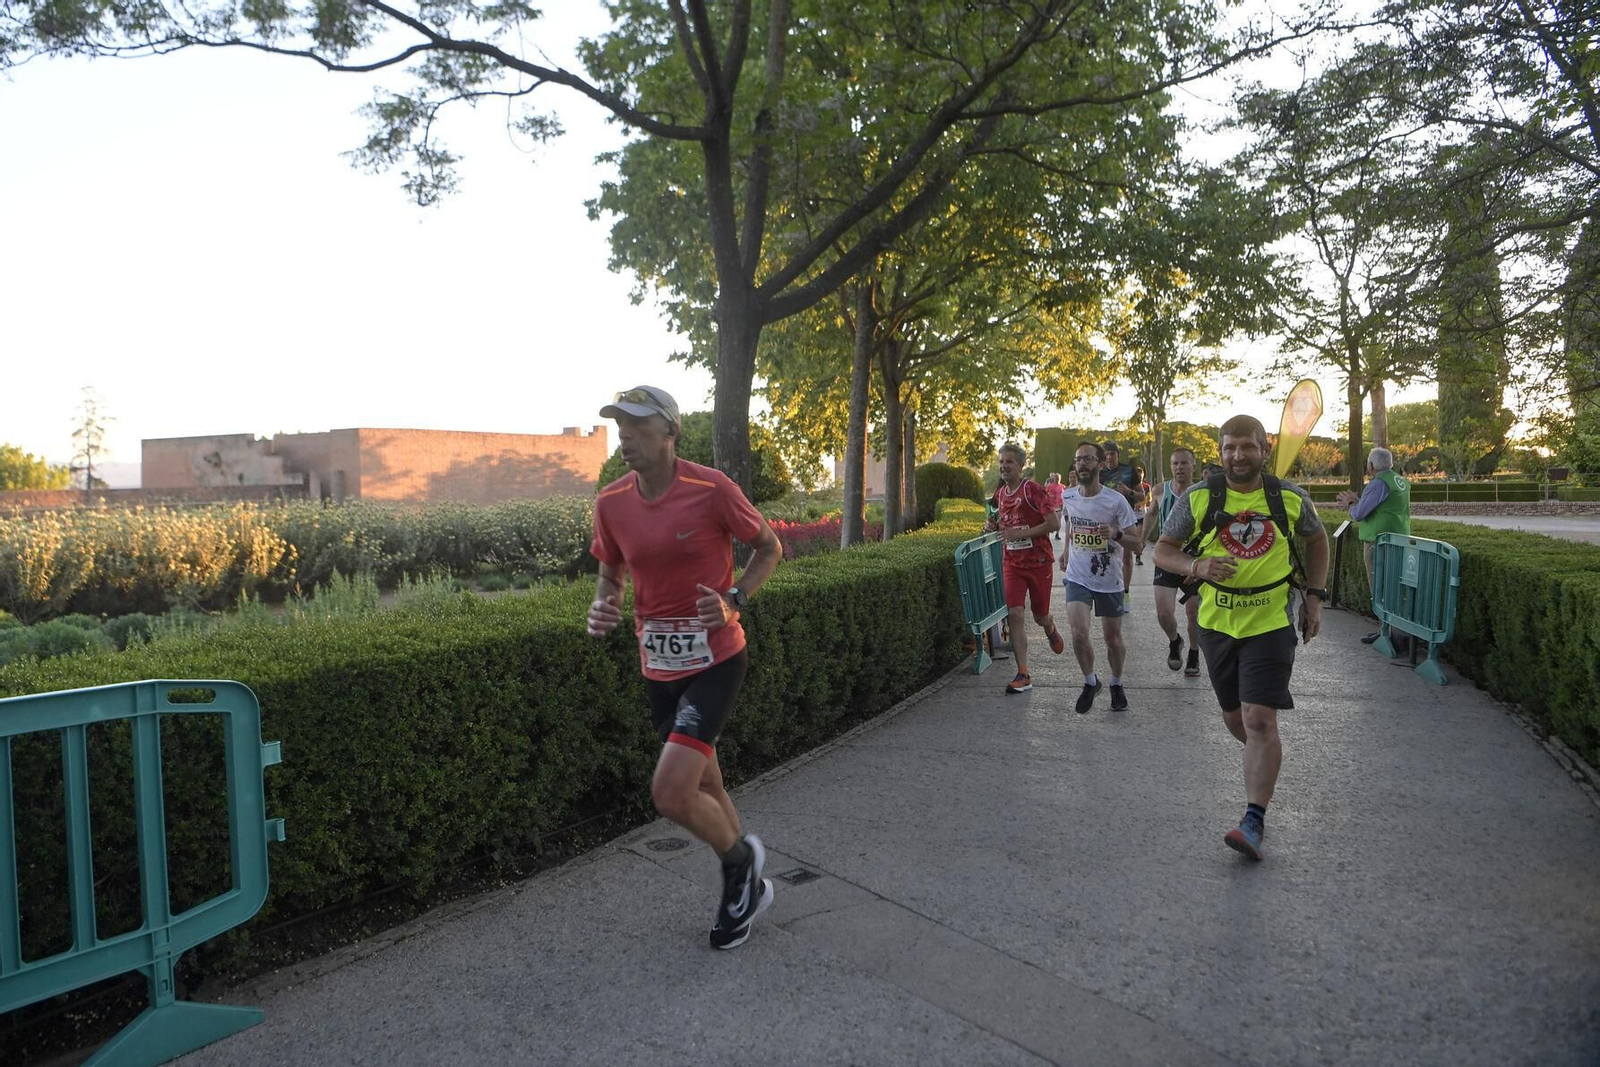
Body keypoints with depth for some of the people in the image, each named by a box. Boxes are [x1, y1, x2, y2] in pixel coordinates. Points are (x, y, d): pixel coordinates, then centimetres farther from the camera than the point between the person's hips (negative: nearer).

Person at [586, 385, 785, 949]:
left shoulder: (712, 488, -15)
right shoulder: (610, 502, -1)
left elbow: (770, 548, -1)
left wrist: (734, 600, -16)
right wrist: (602, 605, -8)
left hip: (714, 660, -5)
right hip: (658, 666, 5)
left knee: (670, 793, -16)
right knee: (703, 787, 17)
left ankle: (739, 858, 15)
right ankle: (748, 883, 40)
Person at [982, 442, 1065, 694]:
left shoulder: (1032, 489, -14)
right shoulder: (1000, 494, 6)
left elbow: (1054, 523, -18)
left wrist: (1020, 533, -22)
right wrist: (994, 525, 0)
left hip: (1038, 561, -4)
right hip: (1012, 563, 4)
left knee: (1040, 615, 10)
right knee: (1014, 614, -9)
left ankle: (1052, 631, 49)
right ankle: (1023, 675, -7)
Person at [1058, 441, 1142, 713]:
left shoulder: (1116, 501, -13)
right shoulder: (1068, 498, -1)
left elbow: (1135, 540, -10)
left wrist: (1116, 534, -29)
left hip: (1109, 581, -2)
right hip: (1077, 578, 2)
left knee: (1113, 639, 10)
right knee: (1079, 634, -15)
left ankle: (1116, 684, 35)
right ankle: (1090, 682, 10)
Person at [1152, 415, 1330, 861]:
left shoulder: (1290, 499, -2)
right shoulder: (1198, 499, -4)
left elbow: (1316, 540, 17)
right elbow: (1163, 550, 0)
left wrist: (1315, 596, 9)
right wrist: (1197, 566, -20)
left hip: (1271, 622, -2)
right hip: (1217, 621, 2)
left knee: (1260, 719, -13)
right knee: (1234, 716, 16)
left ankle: (1254, 822, -9)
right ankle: (1264, 761, 49)